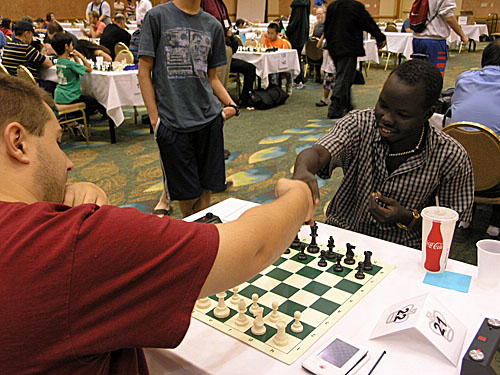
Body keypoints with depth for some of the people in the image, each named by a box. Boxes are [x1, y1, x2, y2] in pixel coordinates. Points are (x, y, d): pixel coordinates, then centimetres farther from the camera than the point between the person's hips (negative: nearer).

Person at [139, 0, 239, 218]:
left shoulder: (213, 26, 11)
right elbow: (144, 71, -1)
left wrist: (230, 105, -1)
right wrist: (154, 117, -8)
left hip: (209, 119, 3)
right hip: (172, 122, -3)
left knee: (205, 188, 9)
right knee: (187, 193, 6)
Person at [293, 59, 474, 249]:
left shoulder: (451, 157, -12)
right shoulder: (359, 123, -12)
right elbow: (318, 152, -29)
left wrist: (408, 218, -20)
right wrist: (302, 171, -53)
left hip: (402, 251, 1)